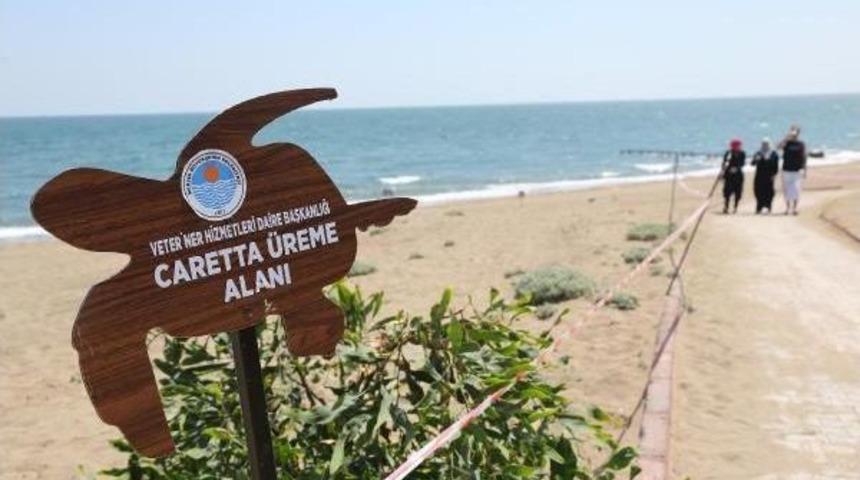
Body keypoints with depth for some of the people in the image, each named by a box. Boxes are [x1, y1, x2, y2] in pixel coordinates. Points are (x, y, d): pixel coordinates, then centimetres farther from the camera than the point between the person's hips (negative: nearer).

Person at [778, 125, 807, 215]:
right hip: (786, 170, 1)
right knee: (786, 190, 5)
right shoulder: (786, 142, 2)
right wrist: (787, 136, -24)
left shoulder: (801, 144, 3)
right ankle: (787, 207, 16)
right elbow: (780, 146, -20)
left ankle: (794, 208, 1)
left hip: (797, 171, -1)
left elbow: (804, 157, 5)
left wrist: (804, 170, 0)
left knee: (796, 190, -6)